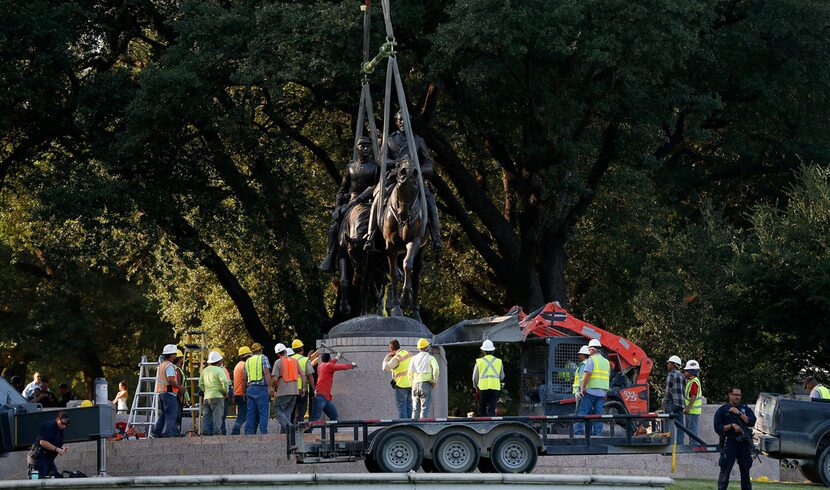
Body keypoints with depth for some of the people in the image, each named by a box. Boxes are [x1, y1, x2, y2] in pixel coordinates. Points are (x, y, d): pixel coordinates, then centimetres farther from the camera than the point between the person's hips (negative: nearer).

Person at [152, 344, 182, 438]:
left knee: (162, 415, 14)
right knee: (170, 416, -6)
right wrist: (179, 387, -14)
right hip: (169, 392, -9)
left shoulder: (161, 365, 17)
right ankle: (168, 434, -9)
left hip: (161, 393, 9)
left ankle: (156, 432, 9)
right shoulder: (169, 366, -14)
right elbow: (170, 380, -26)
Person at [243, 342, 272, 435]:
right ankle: (263, 432, -13)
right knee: (263, 412, -6)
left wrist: (245, 392, 22)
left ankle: (249, 433, 4)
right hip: (261, 388, -6)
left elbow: (244, 378, 17)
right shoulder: (263, 358, 0)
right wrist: (269, 388, -12)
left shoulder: (248, 361, 17)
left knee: (251, 413, 7)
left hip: (250, 388, 6)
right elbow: (266, 373, -12)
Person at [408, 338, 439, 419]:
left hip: (416, 384, 4)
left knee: (415, 409, 7)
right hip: (426, 384, -4)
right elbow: (436, 368, -15)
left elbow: (410, 373, 5)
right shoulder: (430, 357, 3)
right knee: (425, 408, -6)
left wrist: (412, 384, 14)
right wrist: (434, 381, -4)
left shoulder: (414, 358, 13)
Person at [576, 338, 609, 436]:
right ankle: (598, 433, 0)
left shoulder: (592, 359, -7)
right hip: (602, 392, 6)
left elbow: (587, 374, -17)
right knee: (599, 414, 5)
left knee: (583, 412, -4)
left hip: (591, 391, -6)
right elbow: (608, 377, 18)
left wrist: (583, 388, -12)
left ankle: (578, 432, -10)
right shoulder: (606, 362, 16)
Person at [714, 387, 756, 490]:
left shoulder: (745, 409, 14)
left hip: (744, 443, 3)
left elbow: (752, 422, -2)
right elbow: (717, 428, -3)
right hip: (729, 442, -3)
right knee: (725, 470, -9)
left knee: (745, 470, 7)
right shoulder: (722, 410, 5)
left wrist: (739, 413, -8)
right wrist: (732, 425, -14)